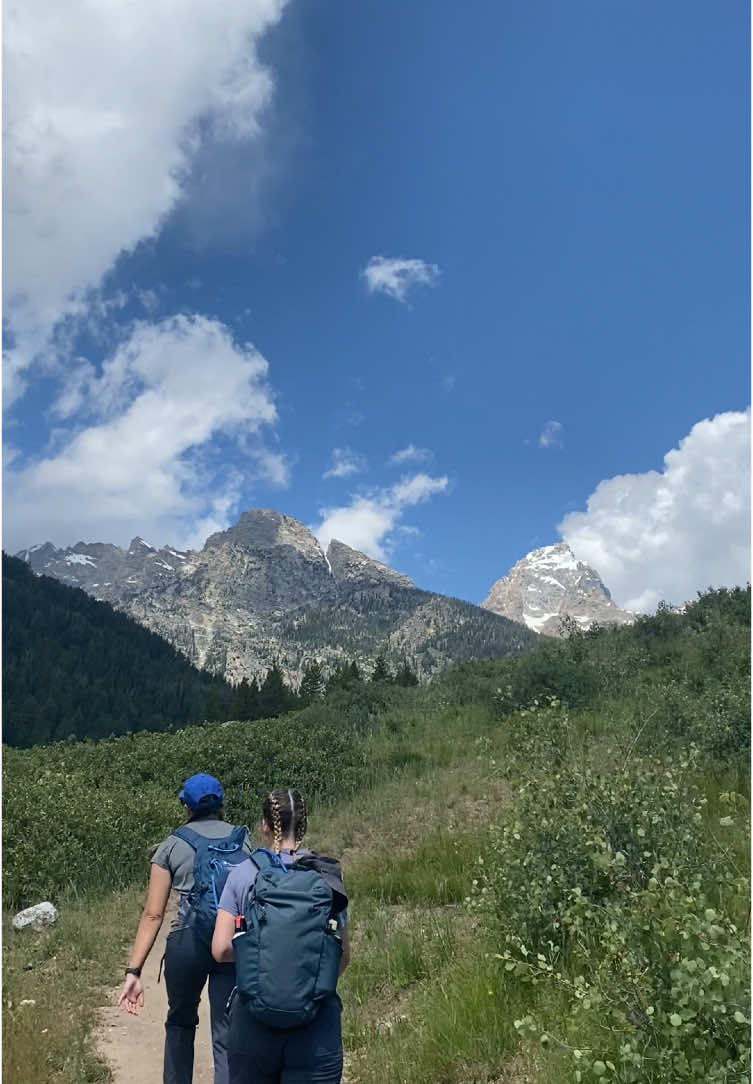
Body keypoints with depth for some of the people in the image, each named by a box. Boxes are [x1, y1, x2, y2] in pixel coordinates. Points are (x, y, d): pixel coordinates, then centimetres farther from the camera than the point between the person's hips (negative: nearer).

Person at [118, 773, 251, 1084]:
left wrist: (133, 971, 0)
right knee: (226, 1037, 6)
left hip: (187, 944, 0)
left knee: (180, 1023, 26)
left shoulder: (172, 846, 4)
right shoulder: (242, 841, 8)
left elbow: (153, 914, -1)